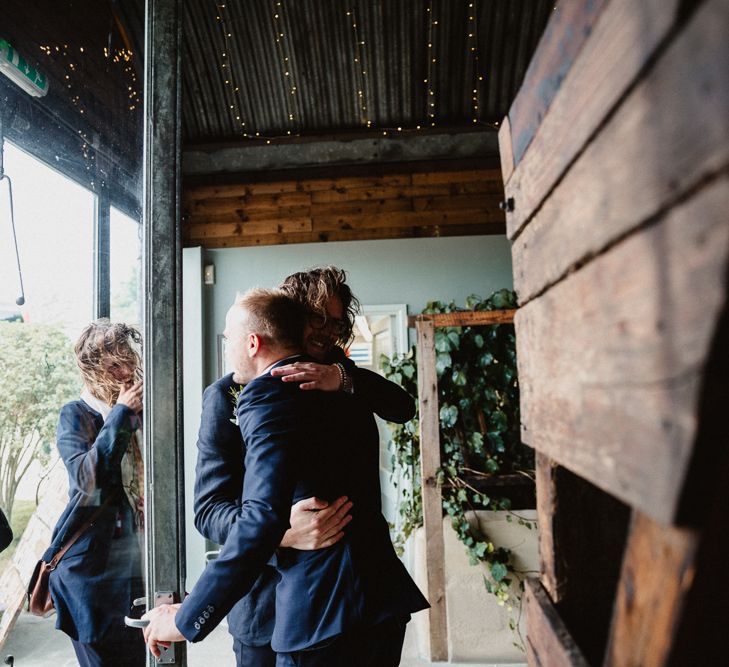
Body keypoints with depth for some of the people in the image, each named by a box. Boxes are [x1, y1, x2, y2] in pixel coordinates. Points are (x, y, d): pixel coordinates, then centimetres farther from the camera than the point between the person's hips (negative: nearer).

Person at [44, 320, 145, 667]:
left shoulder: (140, 411, 3)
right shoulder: (75, 415, -6)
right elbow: (87, 477, -21)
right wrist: (122, 414, -20)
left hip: (138, 562, 4)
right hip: (95, 568, -4)